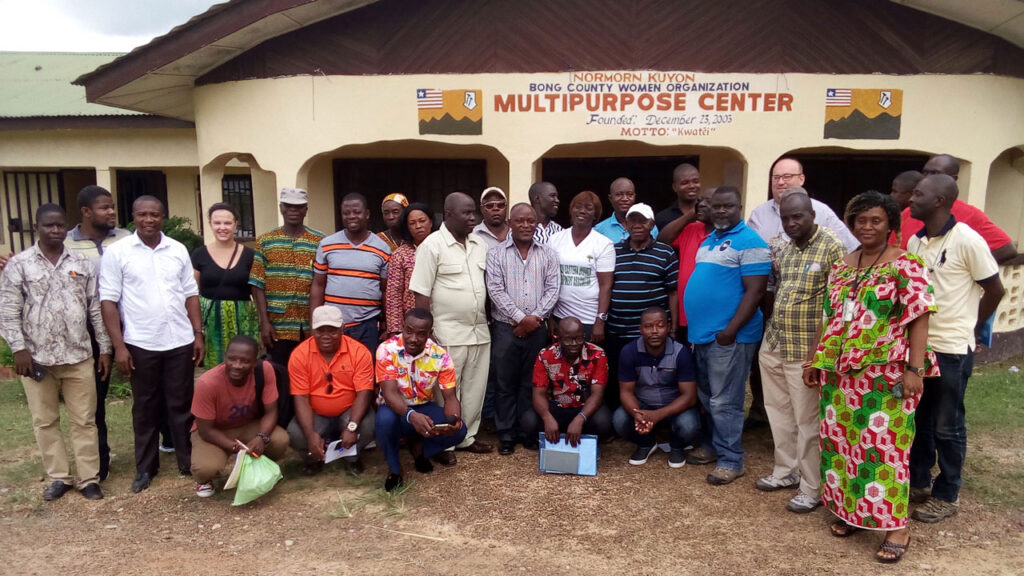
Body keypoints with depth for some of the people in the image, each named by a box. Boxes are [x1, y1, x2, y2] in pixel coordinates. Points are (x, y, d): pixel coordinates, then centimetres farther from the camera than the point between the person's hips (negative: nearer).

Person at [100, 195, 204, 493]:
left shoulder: (178, 250, 6)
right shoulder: (117, 252, -3)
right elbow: (108, 300, -5)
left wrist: (198, 334, 4)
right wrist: (119, 345, -10)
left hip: (180, 341, 2)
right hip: (140, 344, -2)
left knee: (181, 404, 9)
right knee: (145, 407, 10)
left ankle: (188, 461, 21)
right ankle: (145, 467, 23)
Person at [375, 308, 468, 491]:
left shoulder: (440, 356, -14)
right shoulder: (387, 350, -21)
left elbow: (450, 397, -15)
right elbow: (389, 392, -30)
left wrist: (454, 419, -39)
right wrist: (411, 416, -50)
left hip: (424, 407, 3)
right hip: (395, 408, -2)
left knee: (459, 430, -23)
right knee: (385, 420, -38)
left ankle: (418, 446, 10)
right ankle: (394, 468, -6)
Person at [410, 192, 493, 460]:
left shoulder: (480, 244, 9)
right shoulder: (432, 245, -9)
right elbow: (421, 293, -11)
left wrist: (490, 319, 13)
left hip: (480, 331, 6)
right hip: (448, 333, -6)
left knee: (475, 387, 14)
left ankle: (467, 437, 28)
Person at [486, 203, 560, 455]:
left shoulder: (548, 255, 7)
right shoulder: (495, 254, 0)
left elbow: (552, 290, 1)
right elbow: (496, 291, -8)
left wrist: (535, 316, -11)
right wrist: (521, 318, -13)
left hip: (537, 328, 2)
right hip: (505, 328, -2)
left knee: (530, 383, 10)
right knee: (505, 383, 5)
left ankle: (527, 431, 21)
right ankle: (506, 434, 15)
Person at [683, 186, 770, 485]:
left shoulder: (749, 242, -11)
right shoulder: (708, 241, 15)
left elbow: (755, 291, -16)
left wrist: (730, 330, -21)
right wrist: (695, 326, 15)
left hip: (728, 336, -8)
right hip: (702, 333, 8)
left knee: (724, 402, -2)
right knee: (706, 397, 17)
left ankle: (730, 460, 9)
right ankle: (712, 445, 32)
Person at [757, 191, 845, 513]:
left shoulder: (832, 248, -11)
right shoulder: (784, 252, 11)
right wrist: (769, 331, 10)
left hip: (806, 351, -7)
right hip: (773, 346, 7)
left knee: (807, 420, 2)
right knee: (779, 412, 17)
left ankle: (811, 489, 14)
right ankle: (786, 471, 33)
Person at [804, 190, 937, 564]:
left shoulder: (905, 266, -6)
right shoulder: (841, 266, 11)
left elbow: (919, 319, -11)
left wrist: (915, 368, -18)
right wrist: (816, 360, 14)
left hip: (887, 374, -6)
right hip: (841, 372, 6)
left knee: (883, 446, -4)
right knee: (841, 441, 10)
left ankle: (896, 526, 9)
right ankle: (849, 511, 25)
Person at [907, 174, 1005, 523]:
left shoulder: (967, 240, -14)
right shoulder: (914, 242, 4)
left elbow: (994, 290, -6)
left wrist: (968, 328, 3)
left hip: (952, 349, -6)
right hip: (917, 345, 6)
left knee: (947, 426, 7)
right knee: (918, 419, 16)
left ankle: (947, 495, 22)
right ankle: (918, 482, 31)